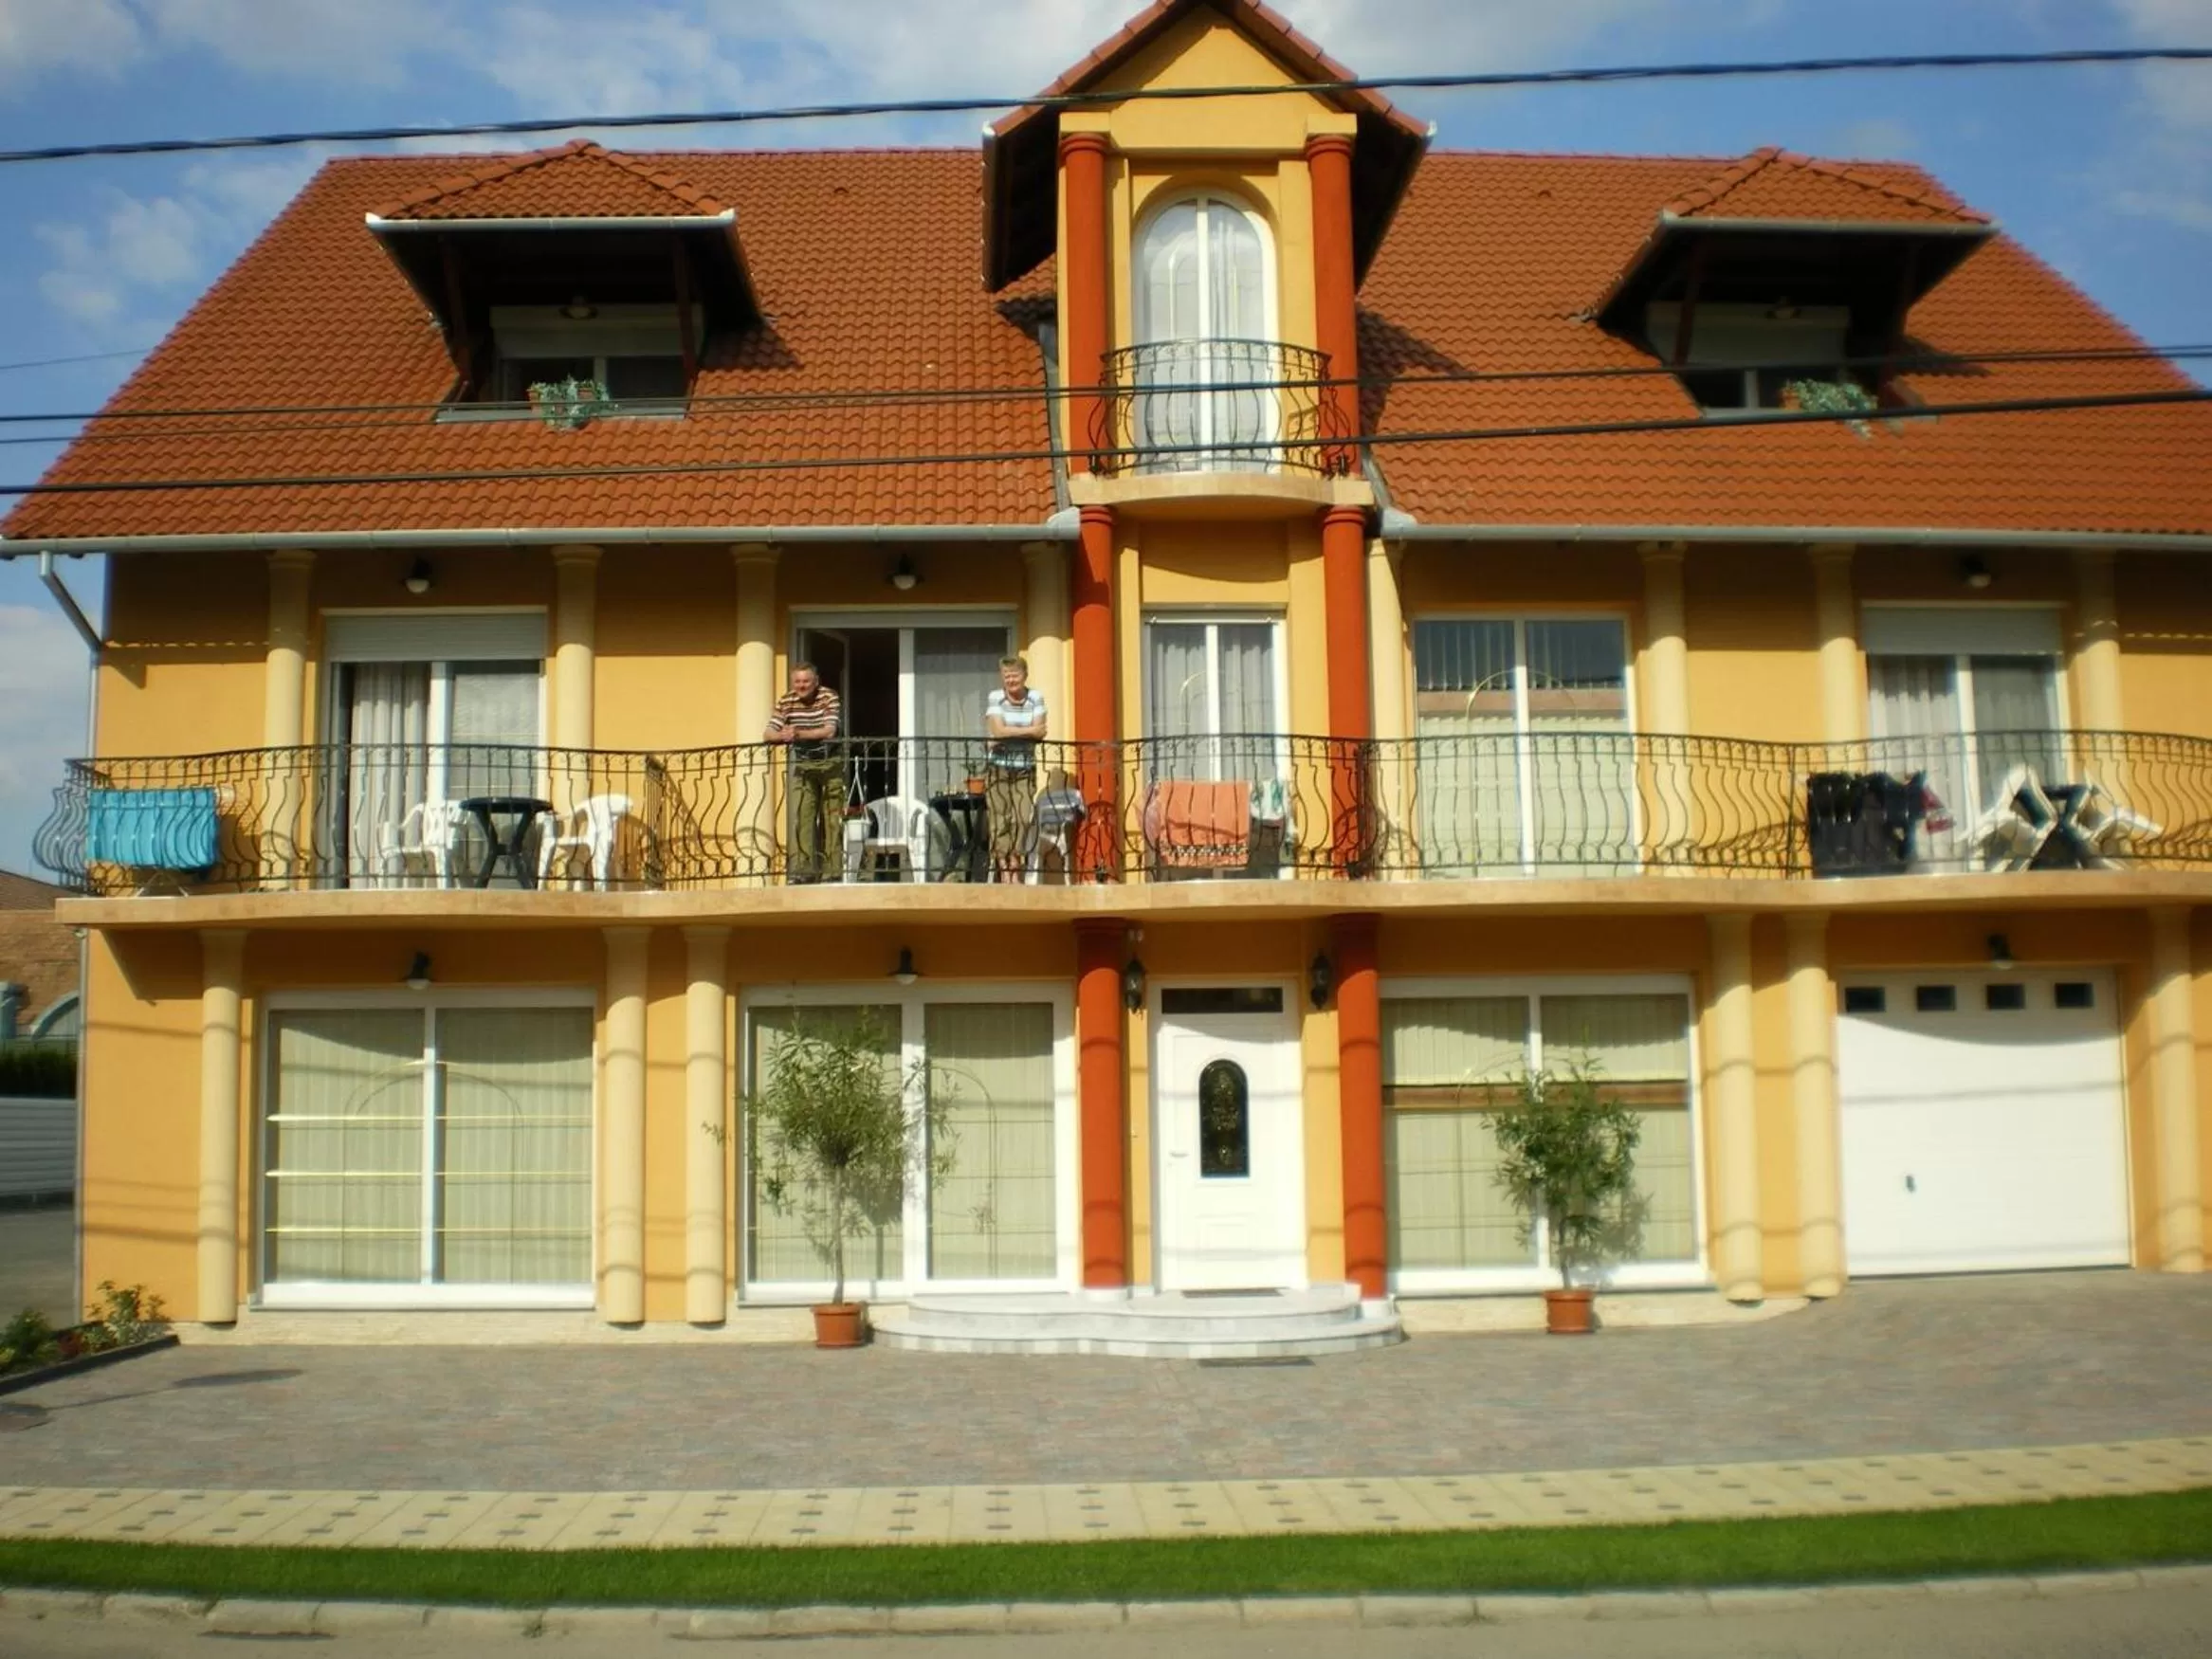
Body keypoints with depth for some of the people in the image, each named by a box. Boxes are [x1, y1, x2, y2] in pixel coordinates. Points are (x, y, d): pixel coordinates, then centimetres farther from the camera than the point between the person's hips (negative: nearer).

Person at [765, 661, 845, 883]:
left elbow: (829, 731, -25)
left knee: (831, 817, -3)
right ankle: (804, 869, -11)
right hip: (803, 765, 3)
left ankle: (831, 870, 0)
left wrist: (798, 734, -37)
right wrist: (783, 735, -31)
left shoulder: (829, 697, -13)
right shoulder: (786, 701, -2)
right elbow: (768, 733, -7)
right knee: (802, 816, -8)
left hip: (830, 763, -3)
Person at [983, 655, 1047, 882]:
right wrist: (1029, 731, -13)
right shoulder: (995, 698, -2)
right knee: (1001, 819, -5)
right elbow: (998, 731, -15)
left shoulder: (1035, 699, 4)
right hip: (999, 768, -2)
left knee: (1024, 817, -6)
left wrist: (1011, 732, -15)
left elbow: (1039, 734, -6)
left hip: (1025, 769, 2)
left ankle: (1016, 869, 3)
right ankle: (1004, 870, 1)